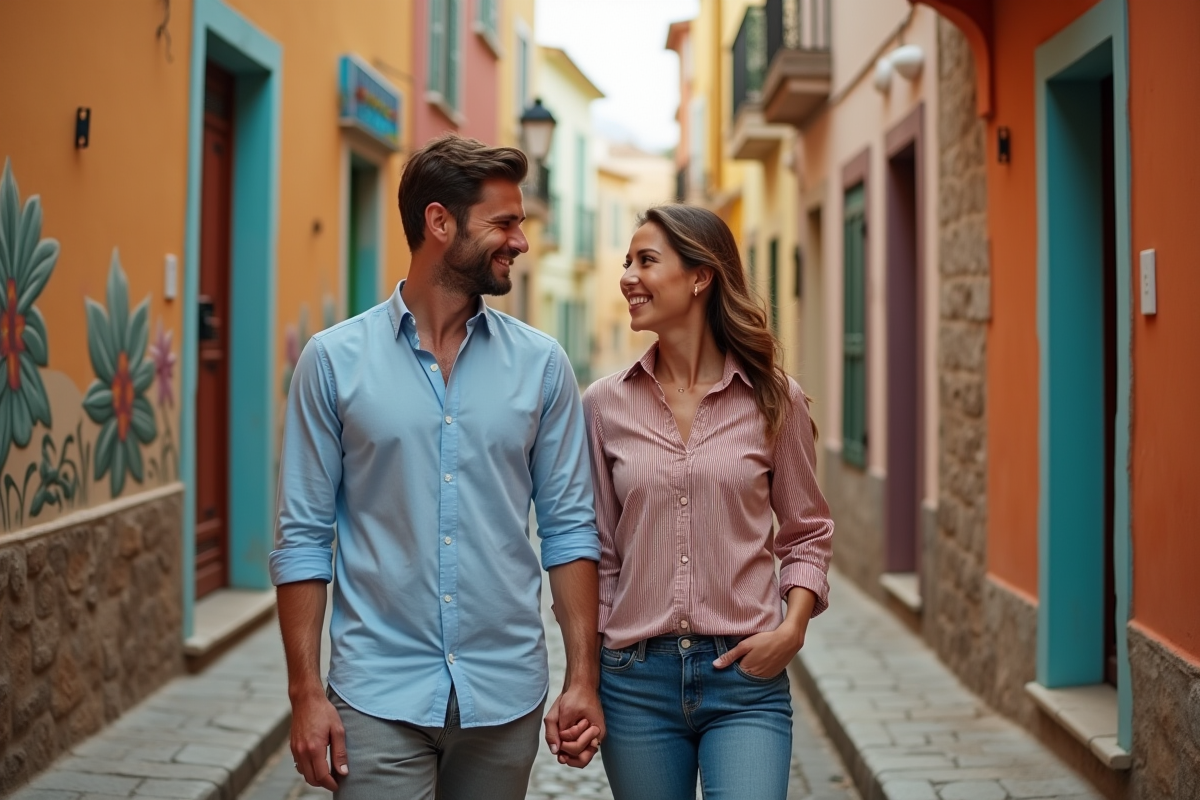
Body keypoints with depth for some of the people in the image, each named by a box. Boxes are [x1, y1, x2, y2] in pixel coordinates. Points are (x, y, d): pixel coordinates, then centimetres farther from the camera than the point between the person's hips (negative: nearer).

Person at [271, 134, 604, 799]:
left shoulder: (541, 364, 3)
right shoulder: (334, 360, -2)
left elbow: (568, 527, 4)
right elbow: (303, 538, -1)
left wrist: (583, 677, -1)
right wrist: (306, 693, -5)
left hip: (505, 694, 2)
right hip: (379, 695, -2)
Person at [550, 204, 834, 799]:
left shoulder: (773, 401, -1)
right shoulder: (604, 405, 1)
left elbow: (807, 532, 8)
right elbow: (597, 553, 6)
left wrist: (793, 627, -8)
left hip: (745, 679, -1)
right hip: (634, 679, 2)